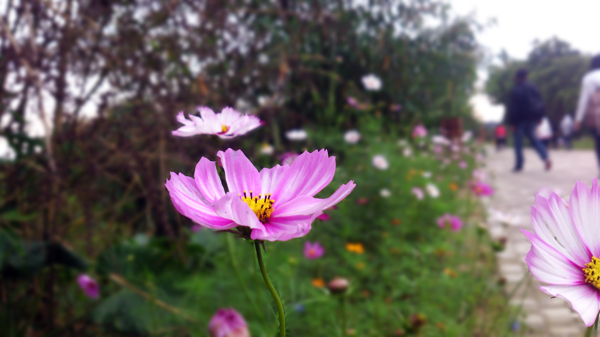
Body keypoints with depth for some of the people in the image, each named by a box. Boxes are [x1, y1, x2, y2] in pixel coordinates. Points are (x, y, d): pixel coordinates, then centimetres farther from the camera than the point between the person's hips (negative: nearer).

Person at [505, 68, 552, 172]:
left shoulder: (515, 90, -16)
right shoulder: (533, 87, 5)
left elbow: (512, 108, -15)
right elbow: (540, 103, 11)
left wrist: (512, 122, -11)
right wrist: (539, 117, 18)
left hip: (520, 120, -6)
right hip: (532, 118, 6)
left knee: (518, 143, 4)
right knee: (532, 138, 17)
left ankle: (519, 165, 8)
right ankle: (546, 158, 0)